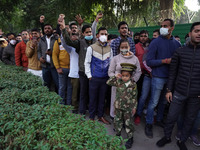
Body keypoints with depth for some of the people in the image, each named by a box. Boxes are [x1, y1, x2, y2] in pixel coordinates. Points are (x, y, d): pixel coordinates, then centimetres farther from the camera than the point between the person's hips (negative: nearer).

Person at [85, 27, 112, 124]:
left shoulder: (109, 49, 7)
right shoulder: (91, 48, -2)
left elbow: (111, 63, 11)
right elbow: (87, 62, -1)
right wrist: (89, 75, -5)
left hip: (105, 78, 3)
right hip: (94, 78, -3)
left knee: (102, 98, 13)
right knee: (93, 98, 7)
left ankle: (100, 116, 30)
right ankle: (91, 117, 25)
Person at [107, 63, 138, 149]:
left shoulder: (133, 84, -9)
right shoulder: (119, 82, -6)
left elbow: (134, 97, -3)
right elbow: (108, 83, -6)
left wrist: (134, 107, 0)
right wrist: (115, 77, -17)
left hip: (128, 108, -2)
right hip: (118, 106, 2)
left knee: (128, 123, 10)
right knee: (117, 121, 15)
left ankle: (130, 138, 29)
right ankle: (118, 134, 37)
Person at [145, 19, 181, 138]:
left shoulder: (177, 43, 7)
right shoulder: (155, 43, -6)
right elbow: (149, 62, -12)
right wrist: (165, 61, -18)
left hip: (171, 77, 5)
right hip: (158, 77, -4)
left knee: (164, 101, 17)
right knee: (154, 102, 1)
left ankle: (159, 120, 36)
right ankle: (149, 124, 17)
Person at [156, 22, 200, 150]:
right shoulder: (180, 51, 0)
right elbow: (173, 72, 2)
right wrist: (169, 90, 0)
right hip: (179, 92, 0)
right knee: (172, 117, 9)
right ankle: (167, 137, 34)